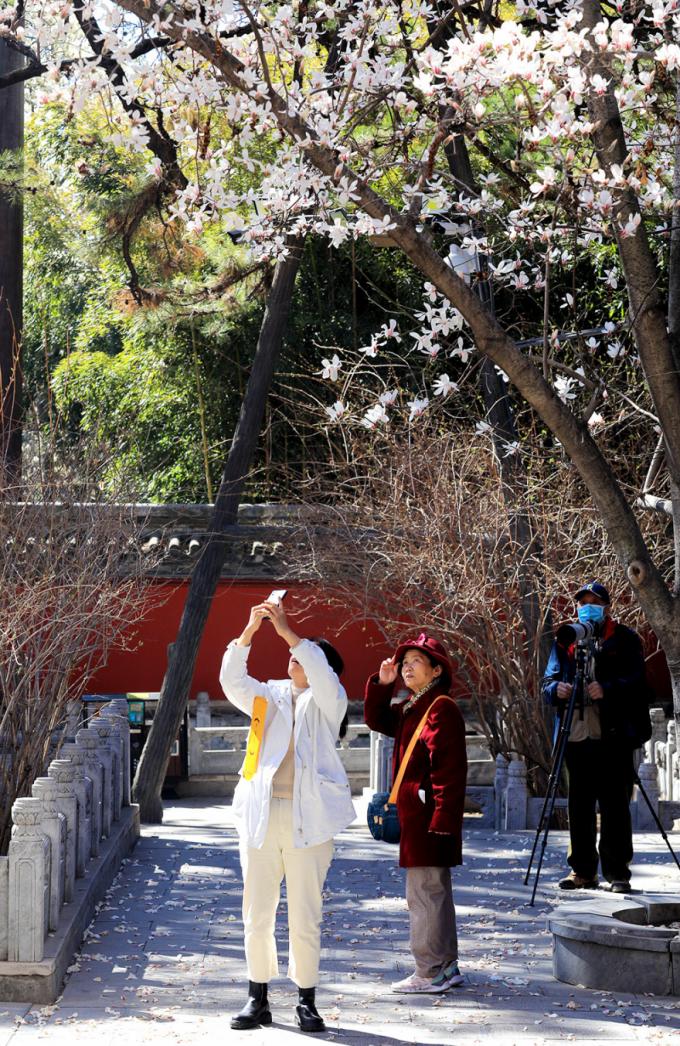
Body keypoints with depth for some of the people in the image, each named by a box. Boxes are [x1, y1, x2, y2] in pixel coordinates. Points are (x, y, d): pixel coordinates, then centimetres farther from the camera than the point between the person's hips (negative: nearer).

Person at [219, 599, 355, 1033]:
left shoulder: (328, 701, 5)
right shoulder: (269, 696, 13)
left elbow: (323, 677, -17)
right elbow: (232, 680, -4)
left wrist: (287, 631, -22)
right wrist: (249, 631, -15)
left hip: (308, 817, -3)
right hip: (261, 814, 3)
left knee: (305, 916, 0)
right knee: (257, 914, 6)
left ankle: (307, 1002, 9)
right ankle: (258, 1000, 15)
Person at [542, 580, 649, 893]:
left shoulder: (625, 640, 6)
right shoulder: (565, 641, 17)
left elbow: (635, 681, -5)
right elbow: (548, 681, 12)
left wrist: (607, 689, -23)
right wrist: (557, 689, -11)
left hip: (613, 736, -4)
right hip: (576, 735, 4)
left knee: (614, 805, -3)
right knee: (579, 806, 6)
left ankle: (617, 872, 0)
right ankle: (582, 870, 13)